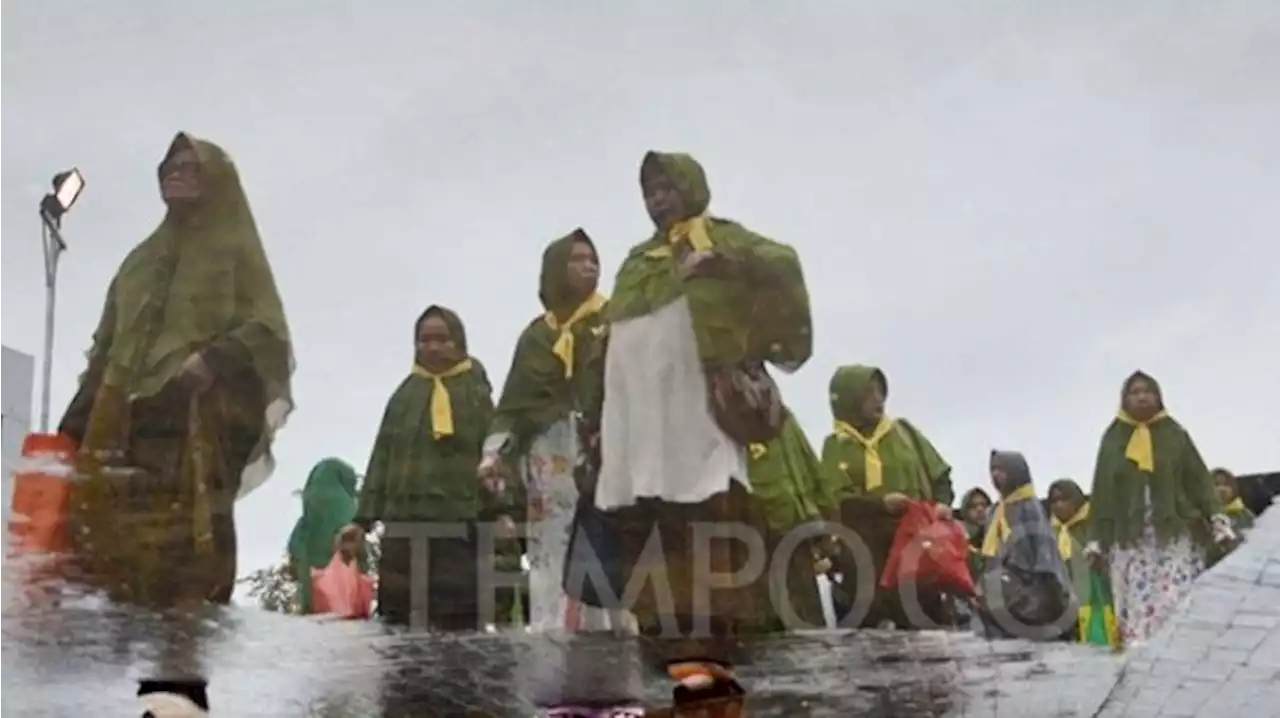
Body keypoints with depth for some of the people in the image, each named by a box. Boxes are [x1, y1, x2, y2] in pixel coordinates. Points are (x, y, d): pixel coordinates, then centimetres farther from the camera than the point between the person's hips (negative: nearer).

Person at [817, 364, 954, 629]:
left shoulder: (904, 430, 13)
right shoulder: (836, 445, 4)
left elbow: (939, 473, 16)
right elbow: (836, 500, -7)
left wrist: (942, 502, -4)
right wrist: (880, 503, -21)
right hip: (867, 549, -3)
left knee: (928, 613, 4)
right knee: (871, 616, -5)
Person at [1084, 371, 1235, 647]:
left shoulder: (1175, 435, 10)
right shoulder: (1113, 440, 11)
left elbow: (1200, 480, 5)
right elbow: (1101, 492, 9)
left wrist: (1219, 522, -7)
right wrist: (1096, 540, 4)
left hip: (1175, 534, -1)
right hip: (1129, 538, 1)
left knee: (1178, 604, -11)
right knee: (1136, 606, -7)